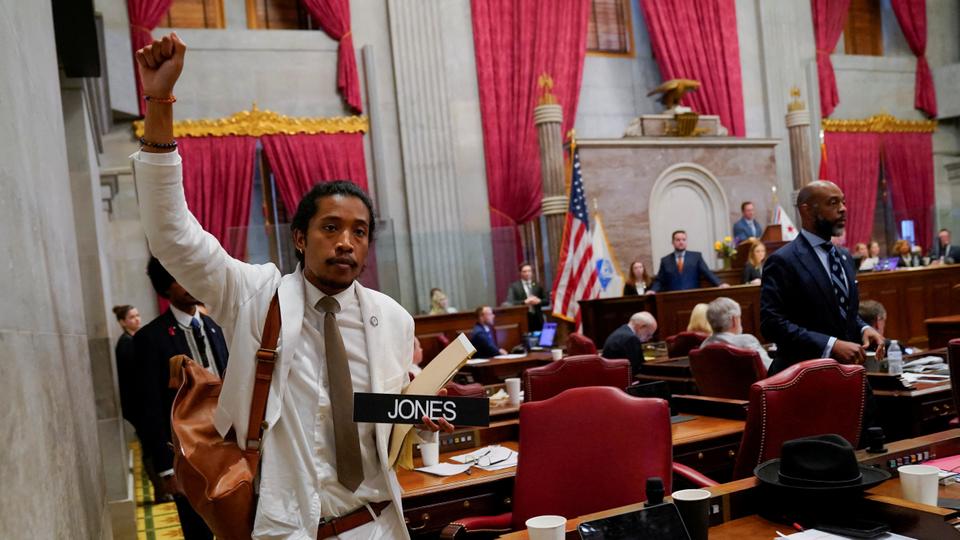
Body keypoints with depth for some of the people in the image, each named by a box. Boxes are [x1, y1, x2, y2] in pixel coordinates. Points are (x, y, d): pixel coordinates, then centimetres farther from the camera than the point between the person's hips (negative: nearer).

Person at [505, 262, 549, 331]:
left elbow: (546, 301, 11)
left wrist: (539, 301, -10)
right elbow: (510, 302, -9)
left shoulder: (538, 285, 13)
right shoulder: (514, 286, 2)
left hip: (537, 319, 3)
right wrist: (524, 302, -20)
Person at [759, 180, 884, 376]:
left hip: (847, 372, 7)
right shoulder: (783, 261, -12)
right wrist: (831, 345, -24)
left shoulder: (844, 256, 14)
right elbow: (772, 323, -19)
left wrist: (863, 329, 1)